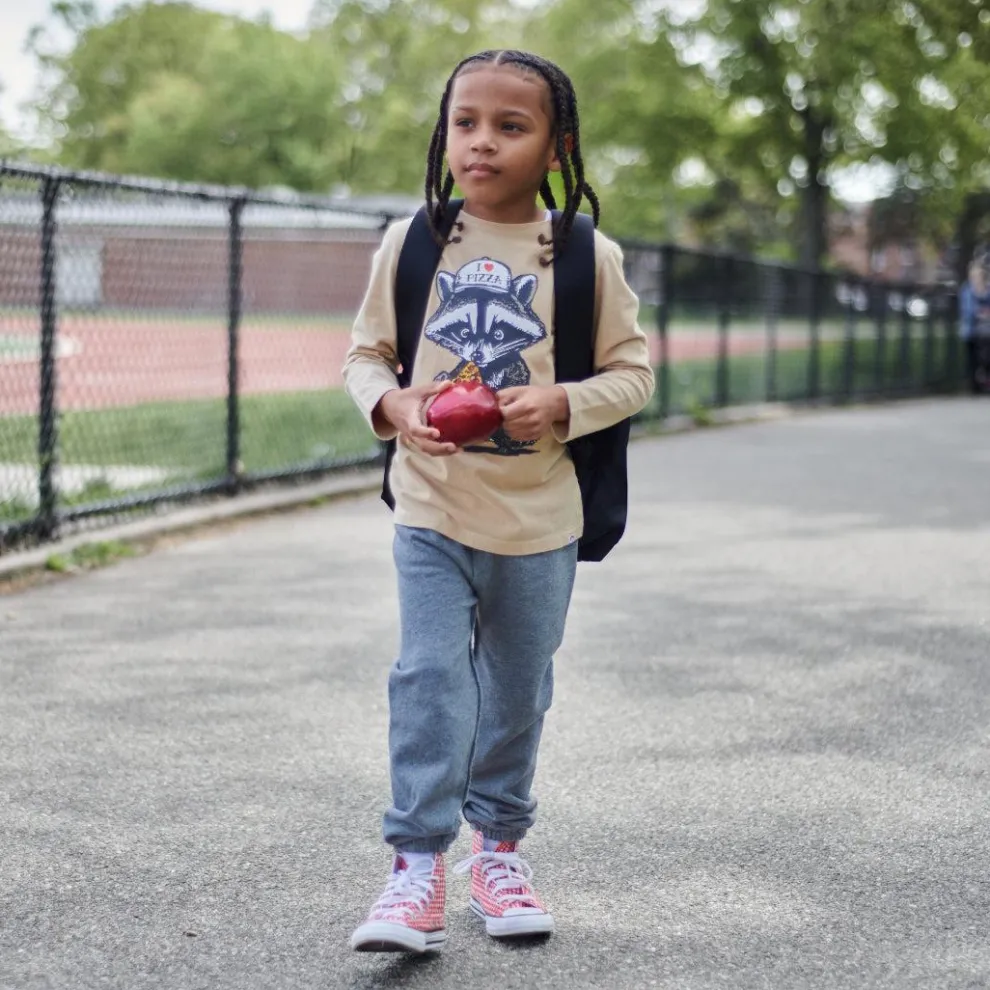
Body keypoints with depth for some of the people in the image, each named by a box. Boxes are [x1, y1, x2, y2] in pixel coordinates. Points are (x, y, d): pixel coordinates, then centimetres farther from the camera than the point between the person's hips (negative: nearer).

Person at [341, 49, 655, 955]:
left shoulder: (587, 257, -5)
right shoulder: (409, 244, -1)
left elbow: (632, 371, -1)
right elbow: (365, 352, 6)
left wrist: (562, 404, -19)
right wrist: (392, 403, -15)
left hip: (538, 518, 0)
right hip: (432, 512, 0)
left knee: (518, 689, 14)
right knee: (429, 678, -9)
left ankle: (500, 844, 32)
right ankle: (419, 864, -3)